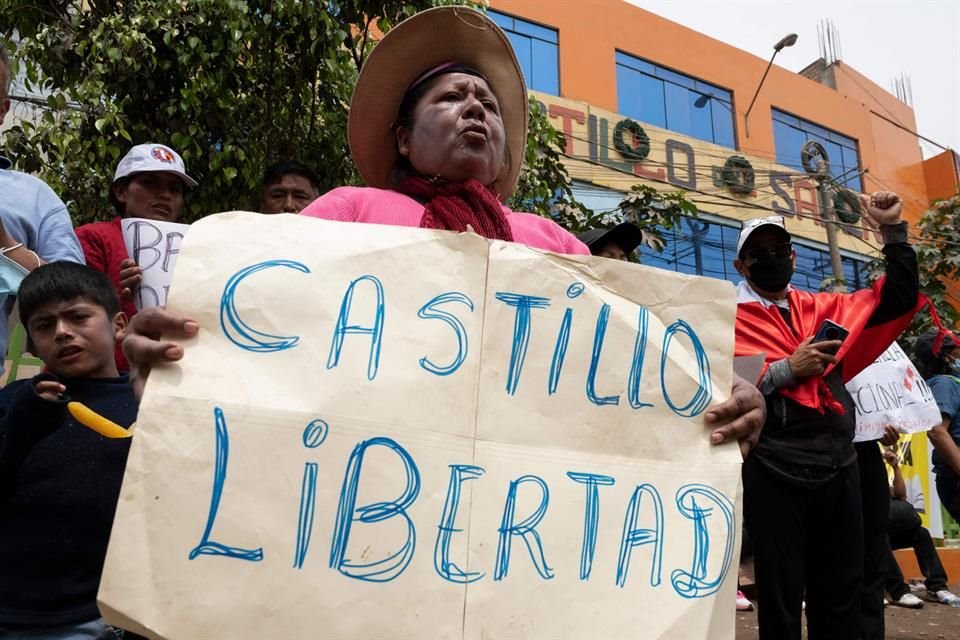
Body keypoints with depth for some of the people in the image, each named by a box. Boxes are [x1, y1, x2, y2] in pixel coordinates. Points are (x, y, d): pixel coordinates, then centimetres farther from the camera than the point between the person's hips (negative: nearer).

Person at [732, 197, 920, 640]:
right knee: (781, 595, 4)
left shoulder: (822, 309, 16)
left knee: (842, 591, 16)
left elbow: (899, 297, 20)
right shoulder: (730, 319, -1)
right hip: (773, 470, -6)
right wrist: (787, 369, -14)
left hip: (839, 465, 6)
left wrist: (892, 230, 13)